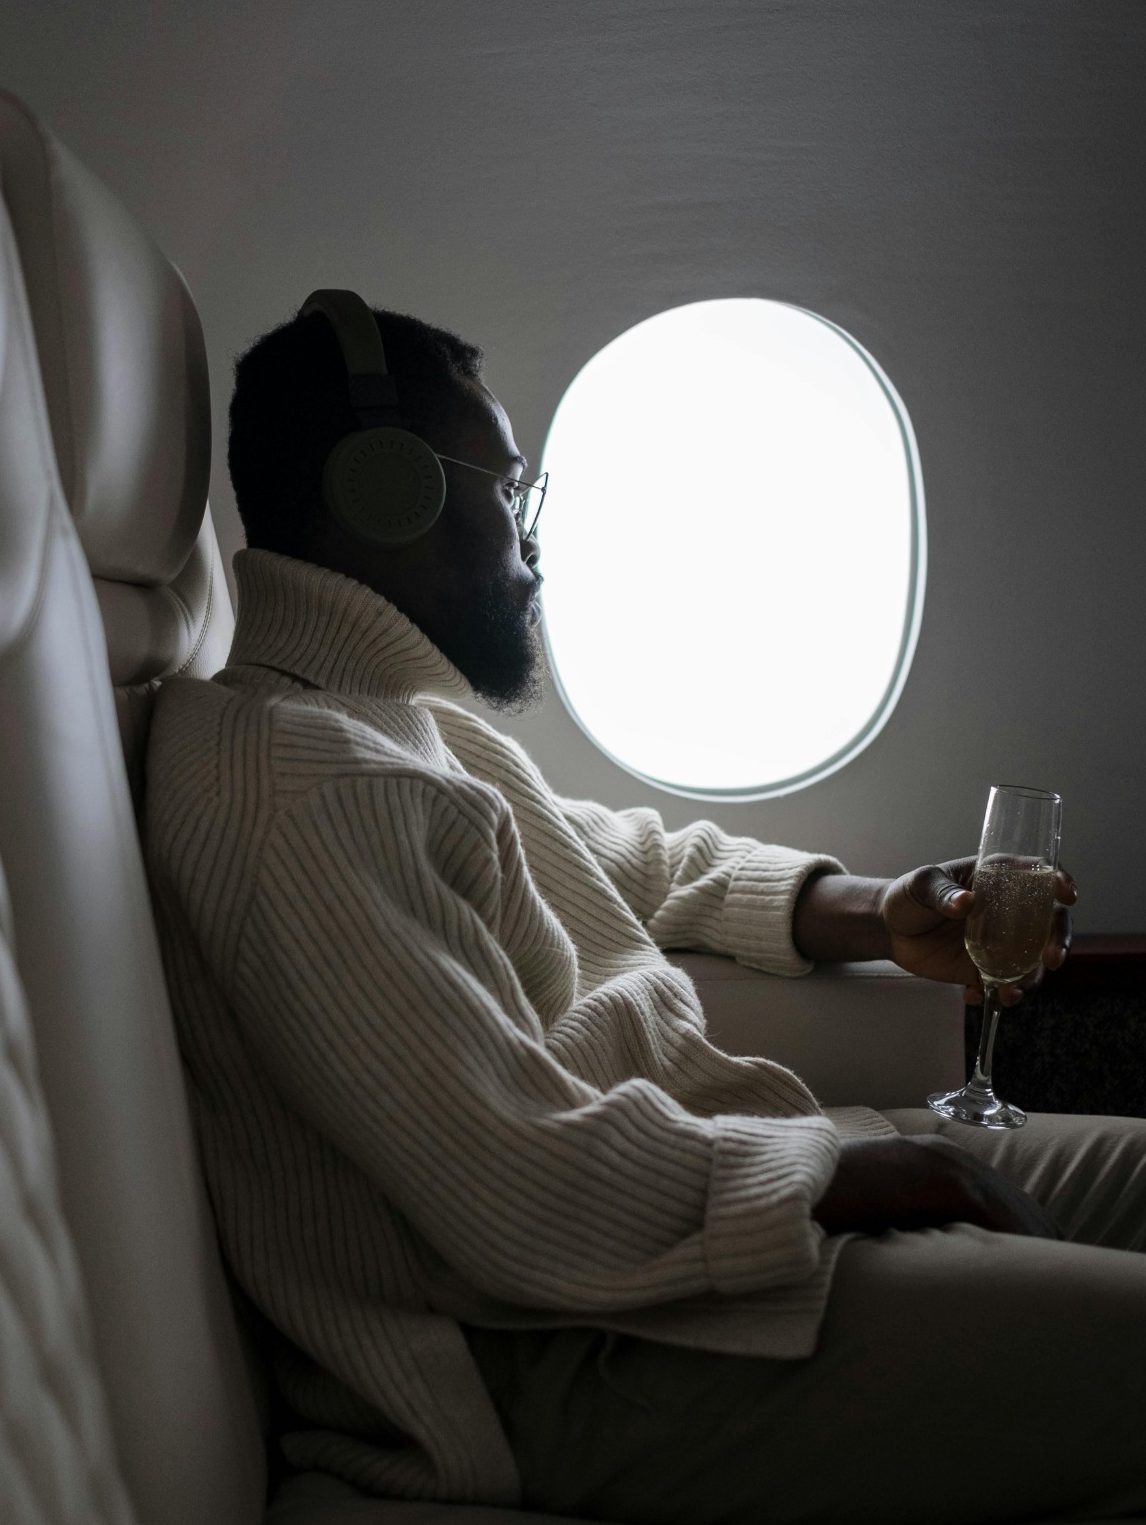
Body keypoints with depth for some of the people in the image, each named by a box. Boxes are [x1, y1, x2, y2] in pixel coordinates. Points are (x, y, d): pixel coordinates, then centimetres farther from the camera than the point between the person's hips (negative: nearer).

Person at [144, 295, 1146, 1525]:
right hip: (550, 1361, -10)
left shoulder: (399, 718, 13)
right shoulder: (306, 780, -22)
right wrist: (855, 1168, -13)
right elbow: (537, 1200, -27)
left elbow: (644, 859, 26)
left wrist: (876, 916, 10)